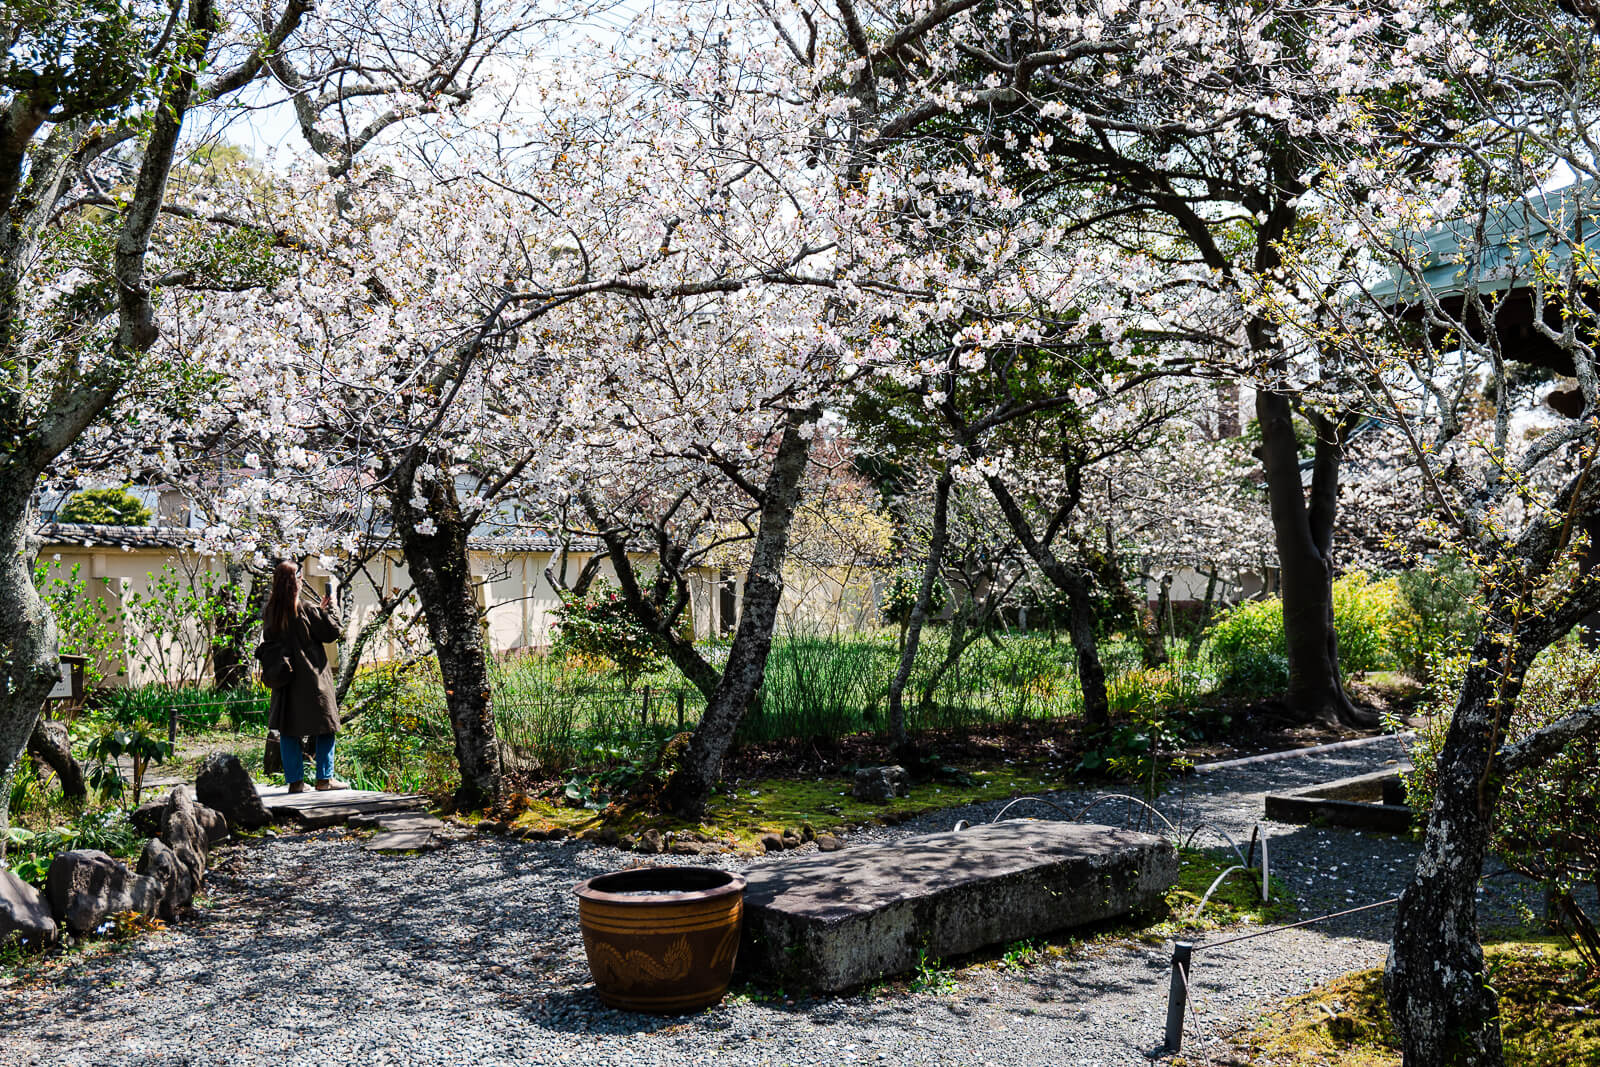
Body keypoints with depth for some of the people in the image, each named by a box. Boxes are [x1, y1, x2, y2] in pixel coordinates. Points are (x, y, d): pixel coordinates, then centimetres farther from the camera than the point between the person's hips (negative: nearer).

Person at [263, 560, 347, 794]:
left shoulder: (271, 612, 3)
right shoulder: (307, 610, -14)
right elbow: (331, 632, -8)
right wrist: (328, 609, 9)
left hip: (284, 679, 5)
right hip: (311, 678, -5)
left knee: (288, 730, 9)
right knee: (325, 726, 5)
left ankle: (295, 781, 10)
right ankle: (324, 778, 5)